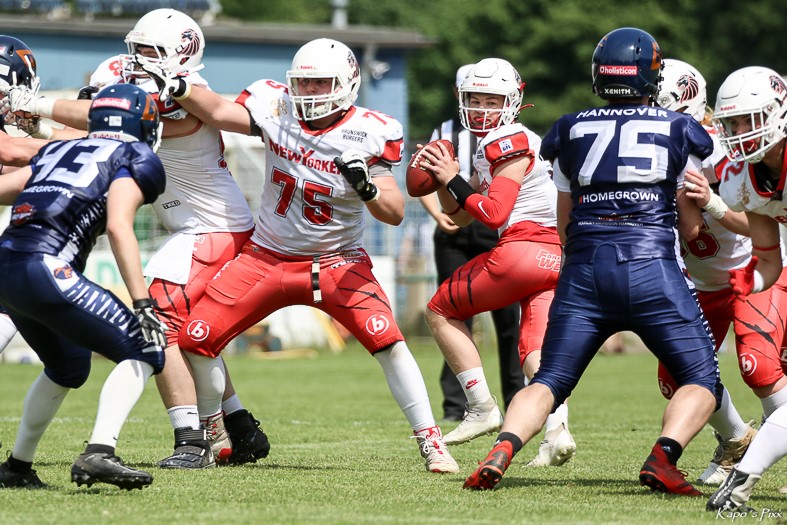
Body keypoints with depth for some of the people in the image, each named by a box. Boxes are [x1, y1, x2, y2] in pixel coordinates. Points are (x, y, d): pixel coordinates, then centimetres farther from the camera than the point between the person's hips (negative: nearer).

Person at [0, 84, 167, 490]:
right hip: (45, 269, -7)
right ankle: (98, 454, -16)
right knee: (143, 352, 1)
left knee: (68, 368, 29)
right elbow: (118, 227, -9)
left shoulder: (57, 151, 26)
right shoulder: (135, 159, 7)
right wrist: (143, 304, -14)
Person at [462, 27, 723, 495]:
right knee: (702, 381, 7)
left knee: (550, 381, 10)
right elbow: (690, 227, 15)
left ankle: (502, 451, -17)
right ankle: (663, 458, -18)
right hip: (652, 264, -2)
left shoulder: (572, 132, 16)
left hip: (585, 268, 2)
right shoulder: (678, 132, 11)